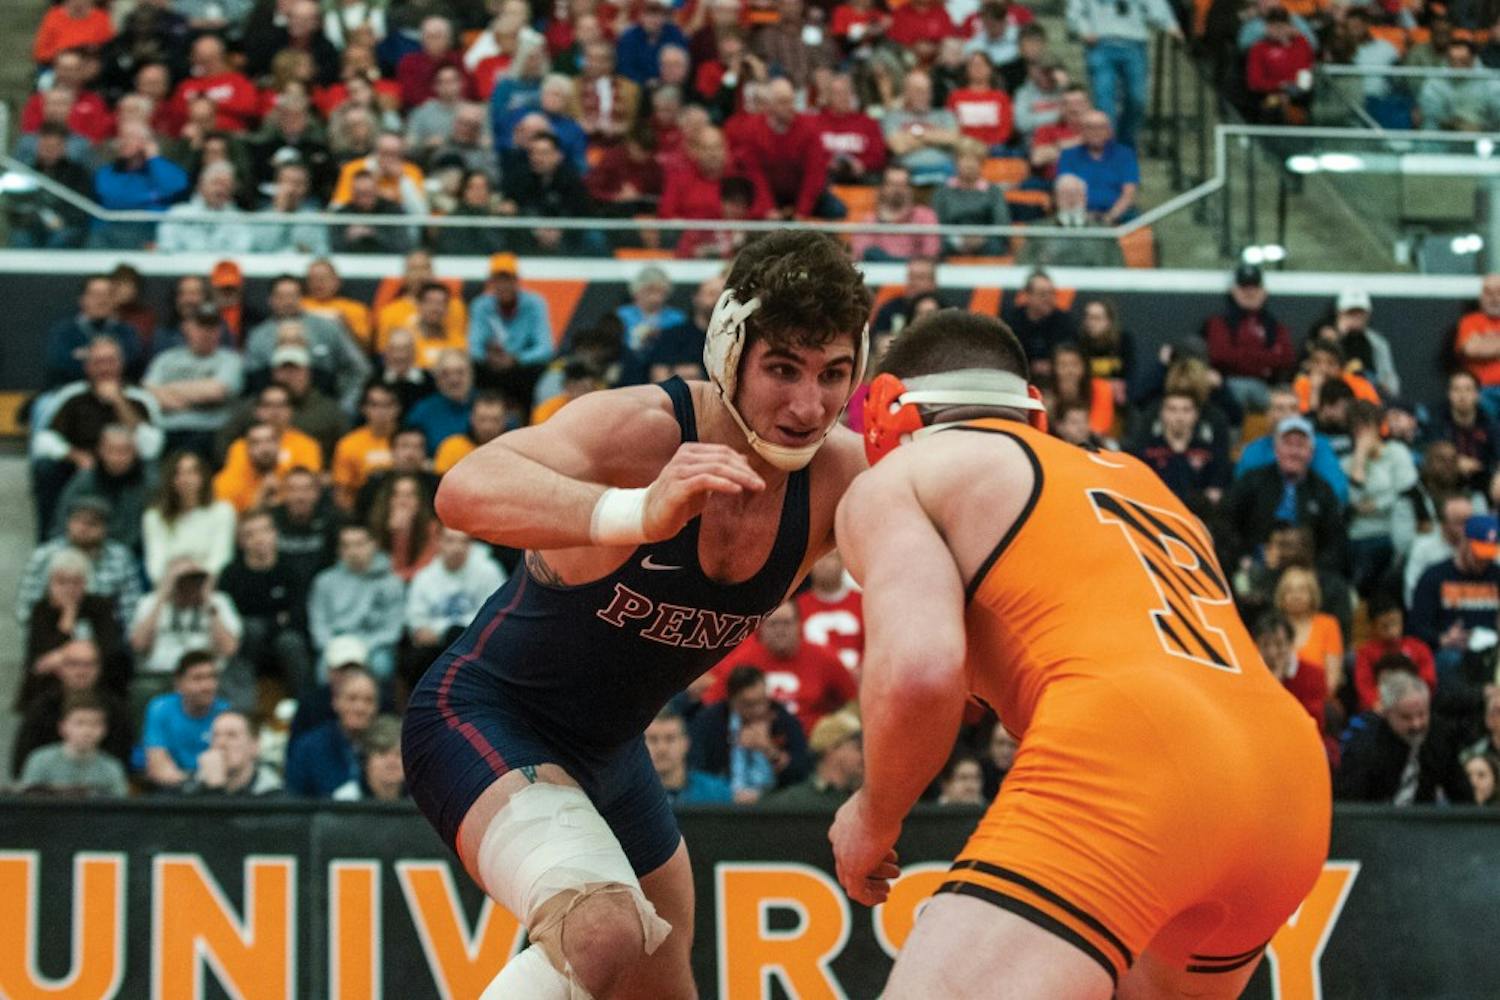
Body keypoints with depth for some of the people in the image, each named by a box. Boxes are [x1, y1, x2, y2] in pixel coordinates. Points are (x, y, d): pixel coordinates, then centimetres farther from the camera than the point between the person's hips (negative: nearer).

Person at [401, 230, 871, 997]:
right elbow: (466, 491, -48)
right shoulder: (640, 428, -31)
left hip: (608, 752, 8)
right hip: (487, 715, -8)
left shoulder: (840, 477, -13)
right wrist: (636, 512, -66)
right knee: (604, 930, -34)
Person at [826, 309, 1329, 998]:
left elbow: (919, 672, -4)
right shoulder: (1138, 480, 35)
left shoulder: (895, 478, 14)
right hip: (1287, 780, 8)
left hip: (1124, 758, -8)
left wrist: (873, 816, 13)